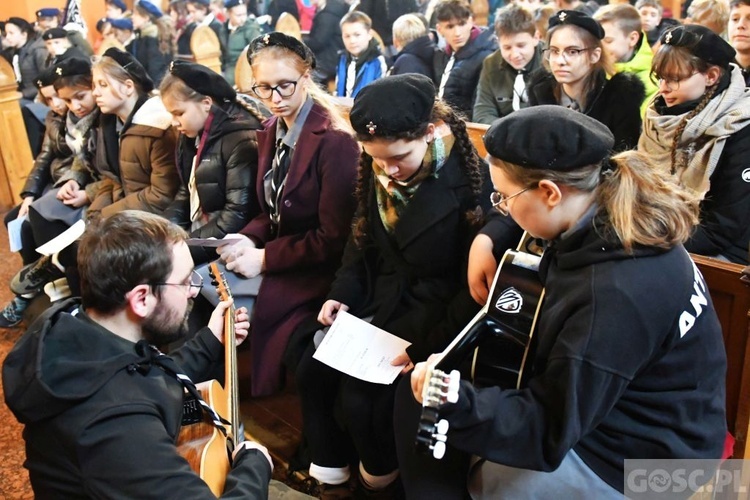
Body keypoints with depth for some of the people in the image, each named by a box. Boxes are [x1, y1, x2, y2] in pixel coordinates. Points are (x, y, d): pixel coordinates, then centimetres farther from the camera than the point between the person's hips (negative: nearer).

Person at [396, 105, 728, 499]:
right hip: (601, 407, 8)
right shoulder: (610, 220, -8)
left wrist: (454, 404, -42)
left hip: (628, 460, -8)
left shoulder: (614, 295, -34)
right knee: (414, 395, 5)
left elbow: (548, 430, -27)